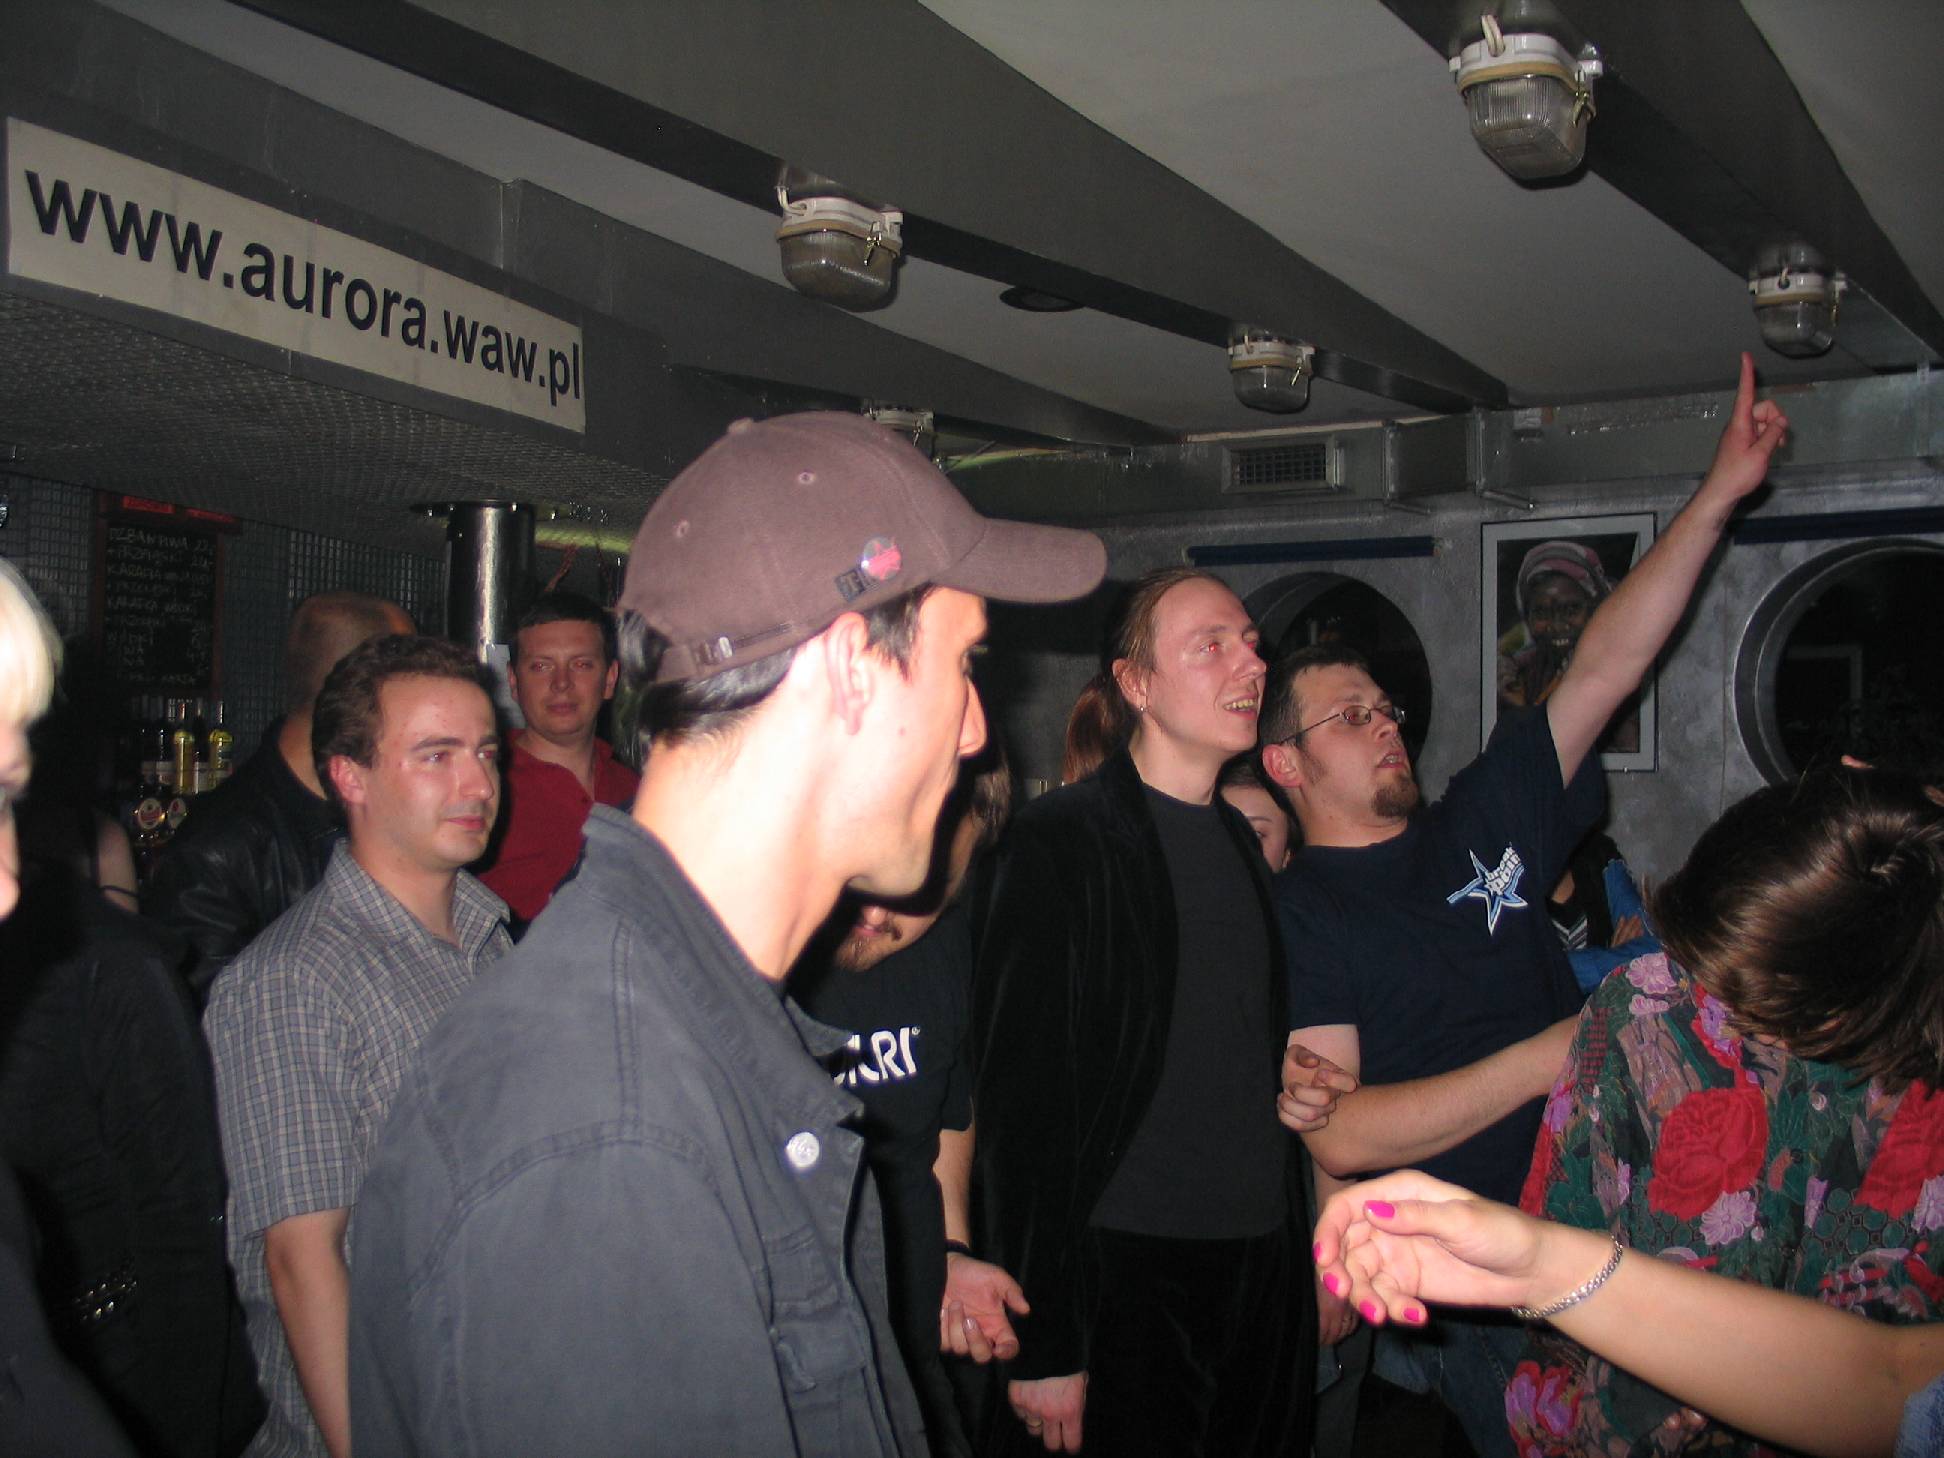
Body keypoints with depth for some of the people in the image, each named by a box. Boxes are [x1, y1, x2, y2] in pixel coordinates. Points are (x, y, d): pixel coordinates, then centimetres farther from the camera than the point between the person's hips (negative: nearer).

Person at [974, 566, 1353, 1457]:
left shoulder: (1242, 839, 12)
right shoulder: (1060, 841, -11)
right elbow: (1021, 1097, -15)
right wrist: (1044, 1344, -17)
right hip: (1128, 1280, -7)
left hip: (1265, 1274, 7)